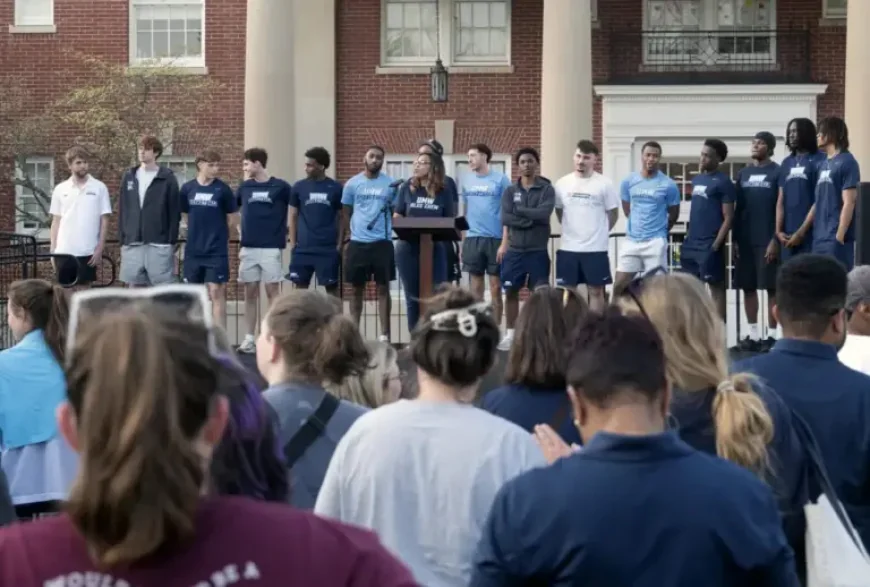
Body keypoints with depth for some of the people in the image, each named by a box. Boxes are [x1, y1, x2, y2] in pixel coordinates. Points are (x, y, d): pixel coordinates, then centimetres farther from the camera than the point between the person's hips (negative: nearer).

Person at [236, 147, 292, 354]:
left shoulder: (280, 187, -4)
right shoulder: (245, 187, 8)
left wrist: (287, 233, -1)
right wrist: (242, 229, 11)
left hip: (271, 247, -4)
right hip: (249, 248, 4)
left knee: (272, 291, -1)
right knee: (250, 292, 6)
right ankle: (250, 338, 10)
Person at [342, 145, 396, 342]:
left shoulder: (391, 184, 2)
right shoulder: (352, 183, 4)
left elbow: (396, 212, 5)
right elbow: (346, 213, 10)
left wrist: (392, 230, -6)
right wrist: (353, 232, 5)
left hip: (382, 242, -1)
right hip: (357, 242, 1)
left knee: (383, 288, 2)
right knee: (357, 288, 8)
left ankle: (384, 334, 6)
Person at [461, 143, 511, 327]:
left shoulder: (500, 179, -4)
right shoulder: (466, 179, 8)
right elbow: (465, 211, 13)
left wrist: (506, 241, -11)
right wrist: (462, 239, 9)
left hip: (495, 238, -3)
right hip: (472, 239, 4)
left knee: (495, 287, 1)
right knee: (475, 287, 7)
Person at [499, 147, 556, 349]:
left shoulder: (547, 189, -1)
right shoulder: (510, 191, 6)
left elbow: (543, 214, -17)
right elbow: (505, 218, -8)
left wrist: (519, 210, -9)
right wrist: (530, 219, -14)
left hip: (538, 250, -2)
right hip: (514, 250, 3)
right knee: (511, 292, 7)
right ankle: (510, 334, 17)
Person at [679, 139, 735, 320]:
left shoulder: (723, 182, -7)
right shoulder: (697, 179, 15)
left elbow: (728, 217, -11)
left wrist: (717, 244, -18)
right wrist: (688, 237, 15)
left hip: (710, 245, -8)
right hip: (691, 243, 8)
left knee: (716, 287, -1)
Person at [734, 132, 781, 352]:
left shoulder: (777, 173, -4)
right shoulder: (744, 173, 12)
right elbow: (737, 209, 13)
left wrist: (776, 239, -13)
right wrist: (735, 239, 7)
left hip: (767, 241, -6)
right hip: (745, 240, 6)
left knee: (771, 287, -1)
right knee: (748, 287, 7)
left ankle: (771, 335, 3)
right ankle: (753, 334, 15)